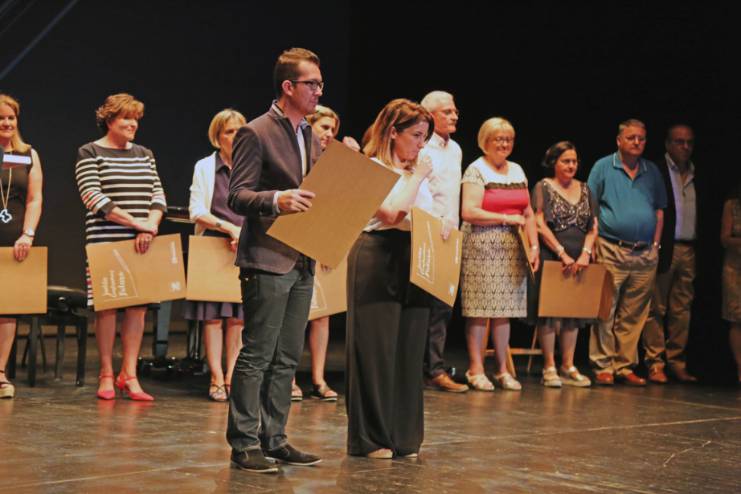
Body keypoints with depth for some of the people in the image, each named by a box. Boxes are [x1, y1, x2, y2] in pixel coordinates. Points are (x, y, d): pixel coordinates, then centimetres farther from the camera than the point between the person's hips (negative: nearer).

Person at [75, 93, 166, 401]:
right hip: (106, 242, -5)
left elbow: (158, 197, 10)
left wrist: (150, 227, -10)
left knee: (139, 305, 1)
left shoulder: (145, 155, 16)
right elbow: (94, 199, -11)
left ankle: (129, 376, 7)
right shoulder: (89, 153, 0)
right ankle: (106, 375, 8)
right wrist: (136, 223, -17)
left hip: (141, 244, 5)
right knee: (107, 305, -2)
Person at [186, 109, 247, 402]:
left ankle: (231, 377, 7)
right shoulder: (205, 167, 4)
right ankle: (217, 379, 1)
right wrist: (230, 228, -14)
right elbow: (196, 212, -4)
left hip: (245, 249, 2)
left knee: (238, 317, 2)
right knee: (213, 315, -3)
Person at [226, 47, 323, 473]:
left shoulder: (312, 138, 16)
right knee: (257, 355, -4)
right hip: (268, 260, -8)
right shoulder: (256, 133, -8)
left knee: (287, 358, 11)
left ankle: (274, 438, 19)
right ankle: (244, 443, 3)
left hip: (303, 262, 8)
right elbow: (238, 196, -13)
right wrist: (276, 200, -29)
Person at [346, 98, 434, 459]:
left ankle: (402, 436, 16)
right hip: (378, 261, -7)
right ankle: (370, 439, 6)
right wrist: (416, 178, -10)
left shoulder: (416, 172, 18)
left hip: (414, 263, 8)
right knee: (375, 348, -2)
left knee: (408, 349, 8)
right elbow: (391, 213, -20)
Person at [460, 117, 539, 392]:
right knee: (479, 310, -5)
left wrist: (534, 246, 5)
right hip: (482, 246, -6)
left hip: (512, 249, 6)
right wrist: (507, 219, -11)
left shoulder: (517, 171, 17)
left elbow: (528, 213, 16)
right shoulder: (476, 170, -4)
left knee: (505, 310, 7)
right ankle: (476, 369, 0)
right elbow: (468, 212, -14)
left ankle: (502, 369, 13)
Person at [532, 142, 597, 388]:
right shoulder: (543, 187, 0)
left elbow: (593, 227, 11)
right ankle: (549, 368, 0)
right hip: (551, 259, -5)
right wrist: (563, 254, -13)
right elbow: (540, 225, -8)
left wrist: (585, 254, -6)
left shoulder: (584, 190, 14)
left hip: (578, 261, 5)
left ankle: (568, 367, 10)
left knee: (573, 312, 5)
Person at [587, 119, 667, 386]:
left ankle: (625, 366, 11)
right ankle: (603, 366, 0)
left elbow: (659, 210, 18)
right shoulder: (603, 167, 3)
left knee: (633, 315, 5)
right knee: (605, 311, -6)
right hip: (611, 251, -4)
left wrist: (655, 245, 9)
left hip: (645, 254, 4)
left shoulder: (652, 171, 14)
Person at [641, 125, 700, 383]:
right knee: (656, 308, -2)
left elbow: (701, 214, 14)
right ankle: (655, 364, 1)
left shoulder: (696, 175, 15)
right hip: (663, 248, -5)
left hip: (688, 250, 5)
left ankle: (676, 362, 12)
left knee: (682, 309, 6)